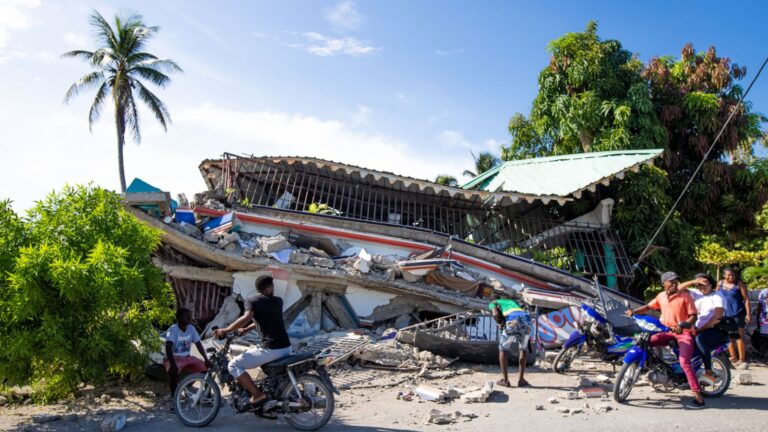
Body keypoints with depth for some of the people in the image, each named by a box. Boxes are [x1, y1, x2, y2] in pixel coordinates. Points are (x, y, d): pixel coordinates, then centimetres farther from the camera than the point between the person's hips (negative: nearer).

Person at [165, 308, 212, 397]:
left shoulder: (191, 328, -1)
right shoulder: (173, 330, -18)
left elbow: (199, 344, 0)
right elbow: (168, 348, -28)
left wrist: (206, 359, -12)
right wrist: (173, 365, -41)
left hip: (187, 358, 6)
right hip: (174, 359, -5)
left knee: (206, 367, -11)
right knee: (173, 372, -37)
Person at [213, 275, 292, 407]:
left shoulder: (251, 300, -1)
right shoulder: (278, 301, 15)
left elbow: (247, 317, -20)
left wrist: (226, 330, -13)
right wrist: (246, 329, 30)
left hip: (270, 349, -6)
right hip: (286, 348, 6)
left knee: (233, 365, 2)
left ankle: (257, 395, -5)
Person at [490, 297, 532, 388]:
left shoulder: (493, 303, 27)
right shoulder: (512, 302, 43)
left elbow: (495, 314, 4)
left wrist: (499, 324, 21)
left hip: (512, 321, -4)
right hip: (527, 320, 4)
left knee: (503, 349, 17)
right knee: (523, 349, 26)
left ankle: (505, 380, 14)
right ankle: (521, 379, 20)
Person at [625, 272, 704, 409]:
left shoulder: (685, 296, -10)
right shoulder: (661, 296, 5)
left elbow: (693, 316, -12)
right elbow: (649, 306, 17)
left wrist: (683, 326, -30)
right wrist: (634, 311, 1)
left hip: (684, 332, -6)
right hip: (667, 331, 6)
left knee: (684, 363, -21)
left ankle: (698, 397, -20)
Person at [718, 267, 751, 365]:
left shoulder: (739, 284, -8)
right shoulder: (720, 284, 5)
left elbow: (746, 299, -8)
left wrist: (748, 313, -12)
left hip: (738, 313, -5)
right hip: (725, 313, 5)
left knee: (739, 336, -2)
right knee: (728, 336, 12)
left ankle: (742, 359, 5)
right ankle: (733, 357, 24)